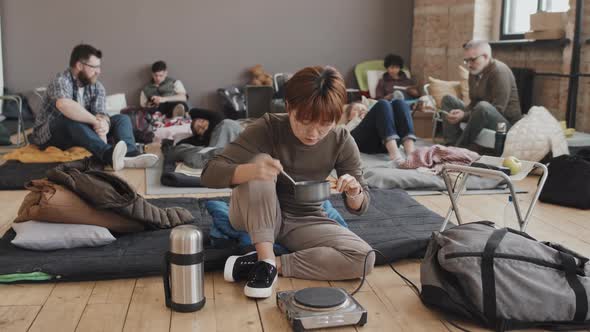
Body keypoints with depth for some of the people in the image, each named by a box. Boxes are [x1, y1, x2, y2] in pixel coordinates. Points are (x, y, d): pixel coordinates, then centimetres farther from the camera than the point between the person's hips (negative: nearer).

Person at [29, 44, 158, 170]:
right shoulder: (61, 81, -19)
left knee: (122, 119, -10)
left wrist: (103, 123, -39)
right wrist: (96, 121, -39)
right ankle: (108, 154, -60)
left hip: (82, 132, 6)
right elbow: (65, 105, -42)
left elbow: (100, 113, -16)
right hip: (50, 136, -6)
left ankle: (131, 155, -42)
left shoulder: (97, 86, 1)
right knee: (70, 118, -38)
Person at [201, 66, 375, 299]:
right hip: (254, 218, -2)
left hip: (304, 222, 2)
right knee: (259, 163, -31)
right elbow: (210, 174, -27)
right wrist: (251, 170, -48)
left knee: (364, 258, -24)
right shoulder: (268, 129, -21)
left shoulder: (341, 142, -14)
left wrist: (354, 194, -31)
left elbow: (360, 206, -5)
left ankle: (274, 264, -18)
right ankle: (265, 260, -27)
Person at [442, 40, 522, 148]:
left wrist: (465, 115, -29)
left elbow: (498, 110, -24)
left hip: (507, 122, -9)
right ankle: (452, 145, -13)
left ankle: (461, 147, -23)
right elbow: (474, 103, 10)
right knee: (448, 100, 5)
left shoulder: (499, 71, -17)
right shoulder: (474, 72, 8)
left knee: (483, 106, -39)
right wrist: (462, 112, -13)